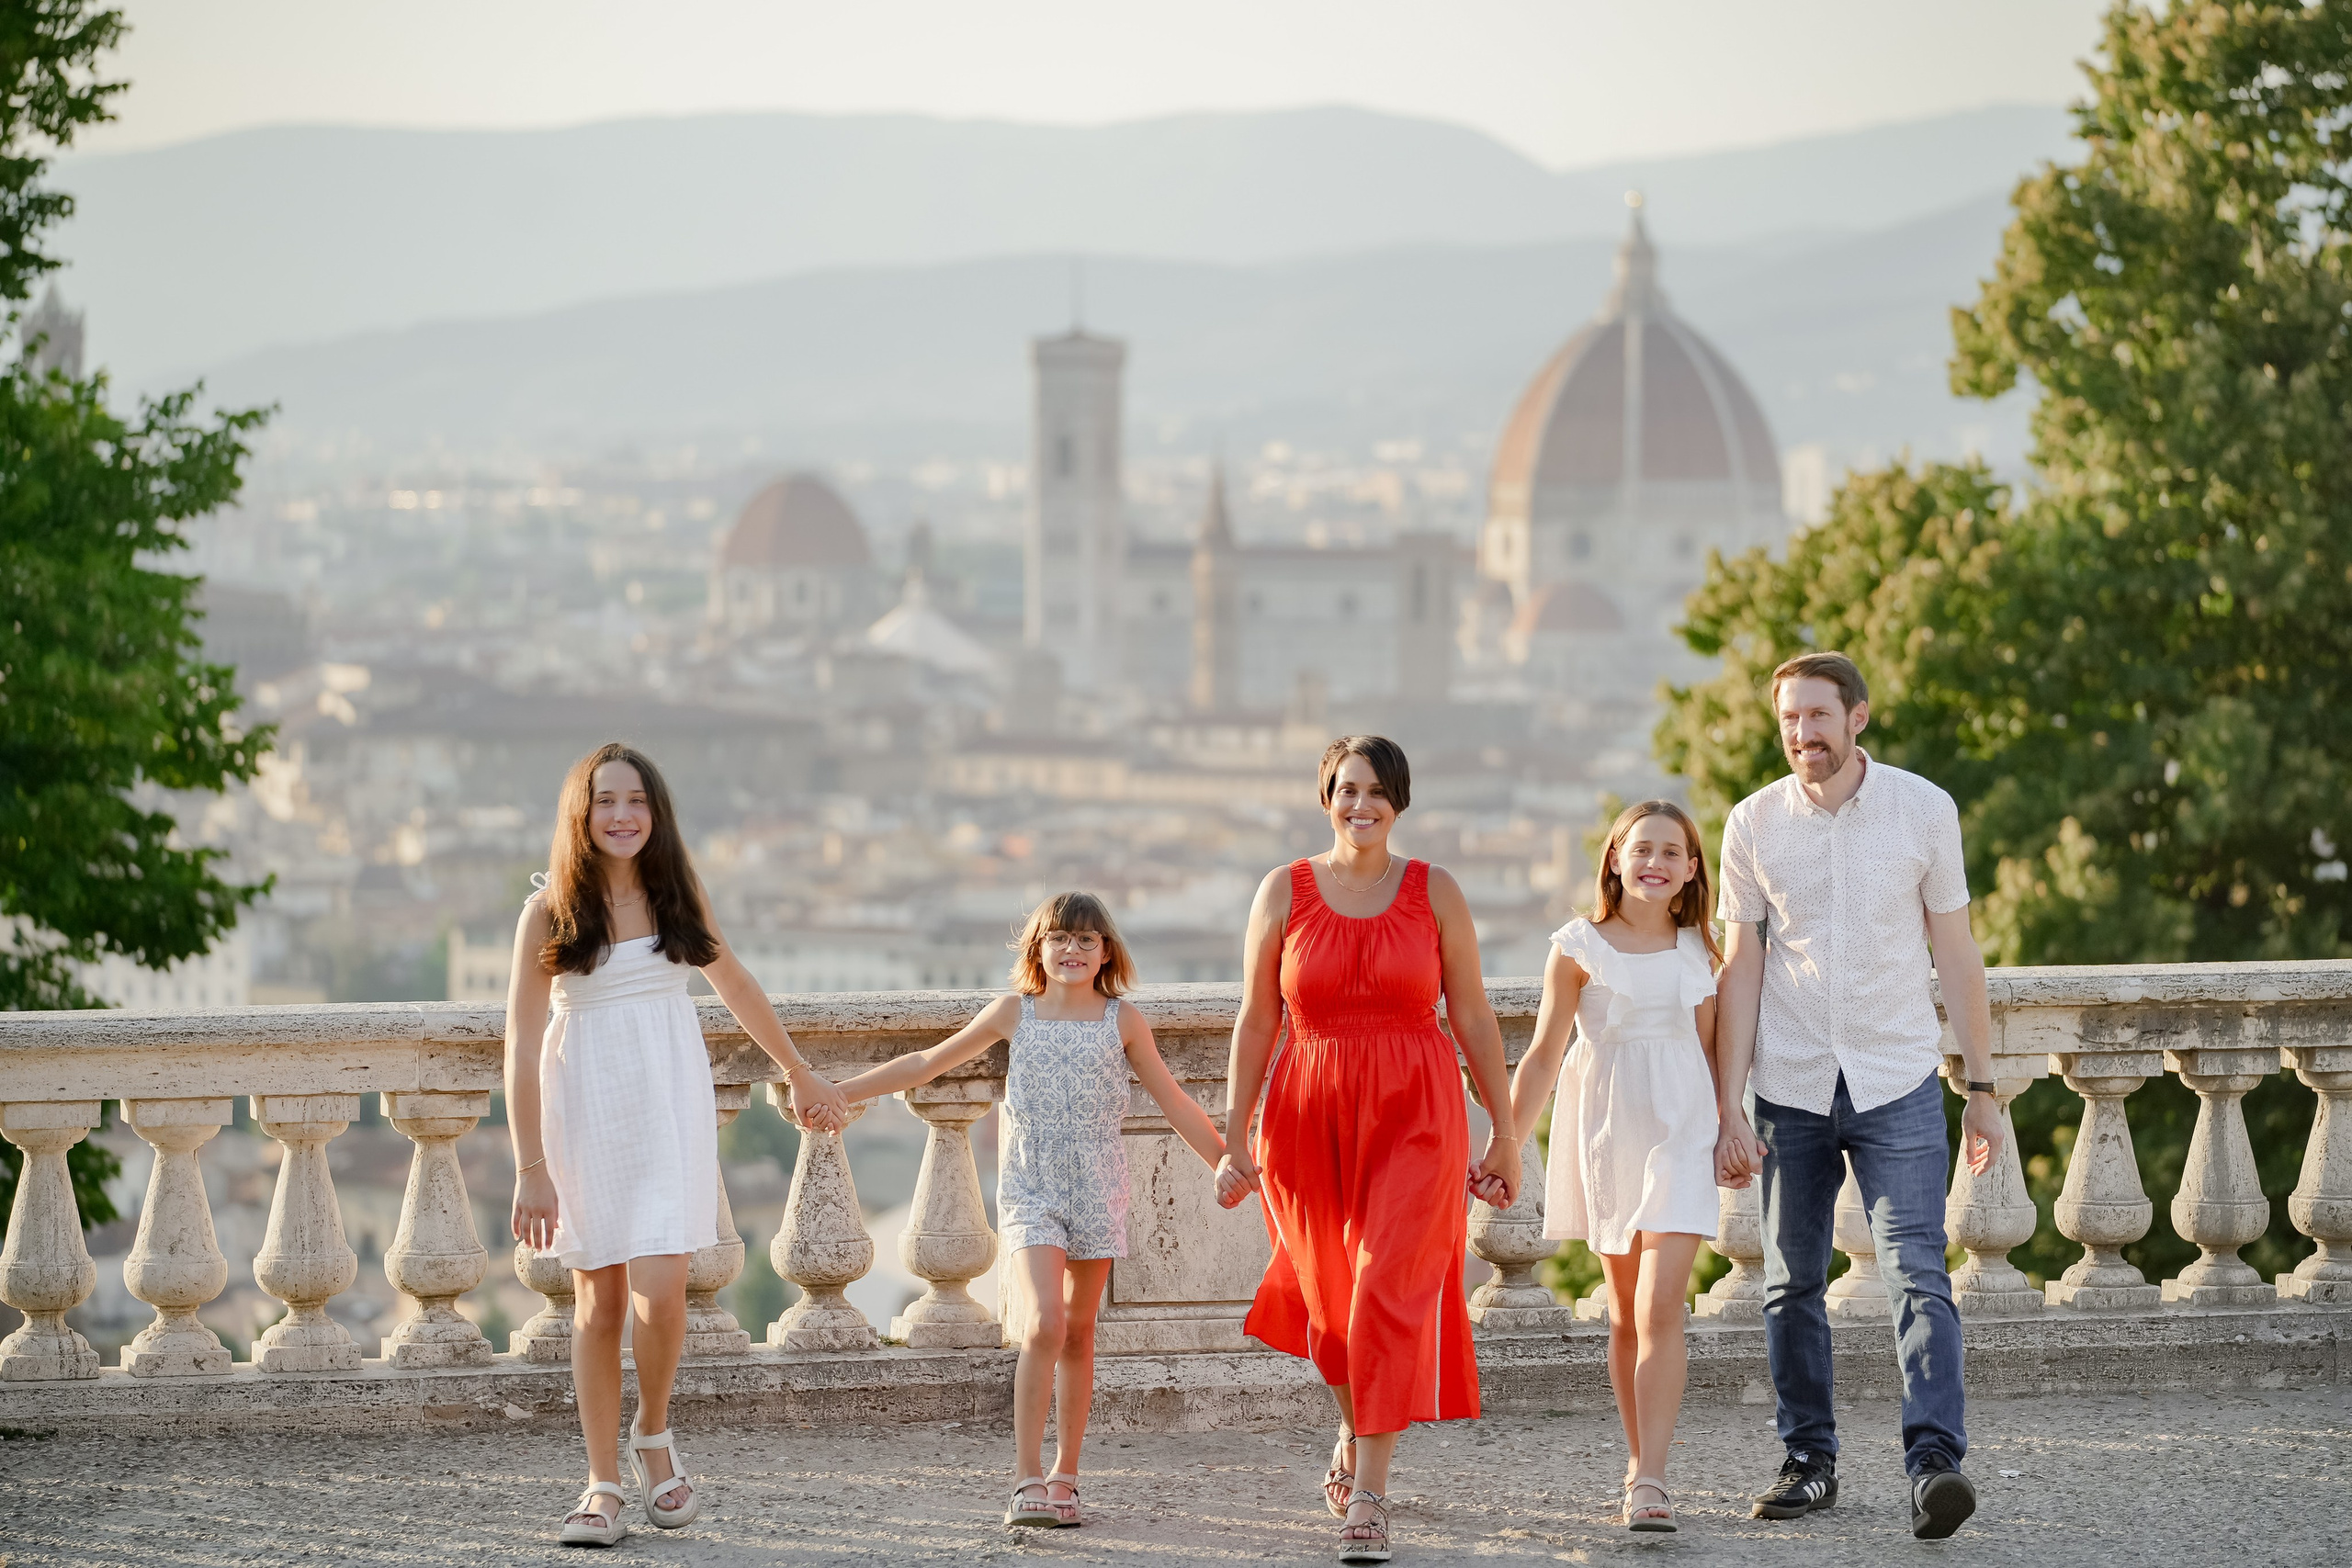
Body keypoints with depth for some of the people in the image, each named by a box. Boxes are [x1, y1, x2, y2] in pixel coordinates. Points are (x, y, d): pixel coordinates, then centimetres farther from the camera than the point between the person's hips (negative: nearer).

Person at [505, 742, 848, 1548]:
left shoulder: (677, 896, 5)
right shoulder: (550, 912, -4)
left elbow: (735, 985, 21)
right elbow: (522, 1045, -6)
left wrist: (799, 1071, 31)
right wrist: (531, 1169, -10)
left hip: (671, 1102, 1)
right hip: (584, 1109, -1)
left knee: (659, 1292, -13)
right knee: (600, 1301, 2)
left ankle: (653, 1435, 13)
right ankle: (603, 1488, 11)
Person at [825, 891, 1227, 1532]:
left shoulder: (1123, 1021, 4)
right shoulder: (1015, 1013, 4)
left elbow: (1176, 1104, 12)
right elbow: (927, 1063, 10)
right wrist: (837, 1093, 10)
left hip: (1097, 1191, 1)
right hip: (1030, 1190, -1)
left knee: (1078, 1334, 7)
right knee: (1044, 1323, -18)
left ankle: (1064, 1478, 17)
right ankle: (1027, 1479, -14)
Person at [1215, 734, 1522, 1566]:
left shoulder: (1434, 892, 3)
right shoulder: (1284, 891, 3)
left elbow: (1473, 1018, 6)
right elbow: (1256, 1022, 5)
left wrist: (1505, 1133, 5)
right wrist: (1235, 1140, 2)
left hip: (1416, 1117, -1)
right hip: (1310, 1116, 1)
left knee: (1390, 1297, -12)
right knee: (1334, 1300, 12)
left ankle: (1369, 1495, -12)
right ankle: (1354, 1432, 42)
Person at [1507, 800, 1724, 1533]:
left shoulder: (1698, 950, 5)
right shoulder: (1579, 946, -2)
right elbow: (1543, 1055, 1)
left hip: (1678, 1134, 0)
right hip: (1604, 1132, 0)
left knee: (1660, 1307, -12)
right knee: (1625, 1311, 9)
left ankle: (1651, 1482, -16)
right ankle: (1640, 1466, 21)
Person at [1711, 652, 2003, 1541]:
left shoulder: (1923, 810, -2)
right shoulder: (1753, 825, 1)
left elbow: (1955, 954, 4)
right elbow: (1741, 969, 4)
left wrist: (1982, 1088, 3)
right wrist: (1729, 1109, 0)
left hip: (1897, 1086, -2)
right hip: (1791, 1091, 2)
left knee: (1918, 1276, -13)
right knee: (1791, 1285, 7)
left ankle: (1934, 1463, -20)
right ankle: (1809, 1461, 19)